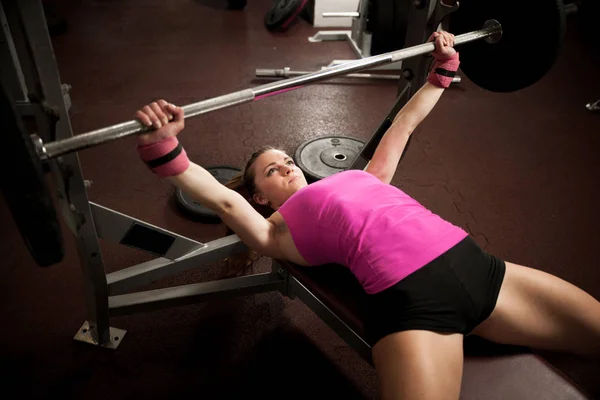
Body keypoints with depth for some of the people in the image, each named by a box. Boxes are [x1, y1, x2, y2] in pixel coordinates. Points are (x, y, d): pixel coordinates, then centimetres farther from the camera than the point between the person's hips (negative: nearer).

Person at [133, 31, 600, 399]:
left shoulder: (364, 178, 28)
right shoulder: (279, 229, 13)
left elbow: (403, 126, 35)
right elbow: (221, 198, -2)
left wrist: (443, 68, 39)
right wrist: (163, 149, -14)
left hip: (474, 262, 6)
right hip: (410, 297, -6)